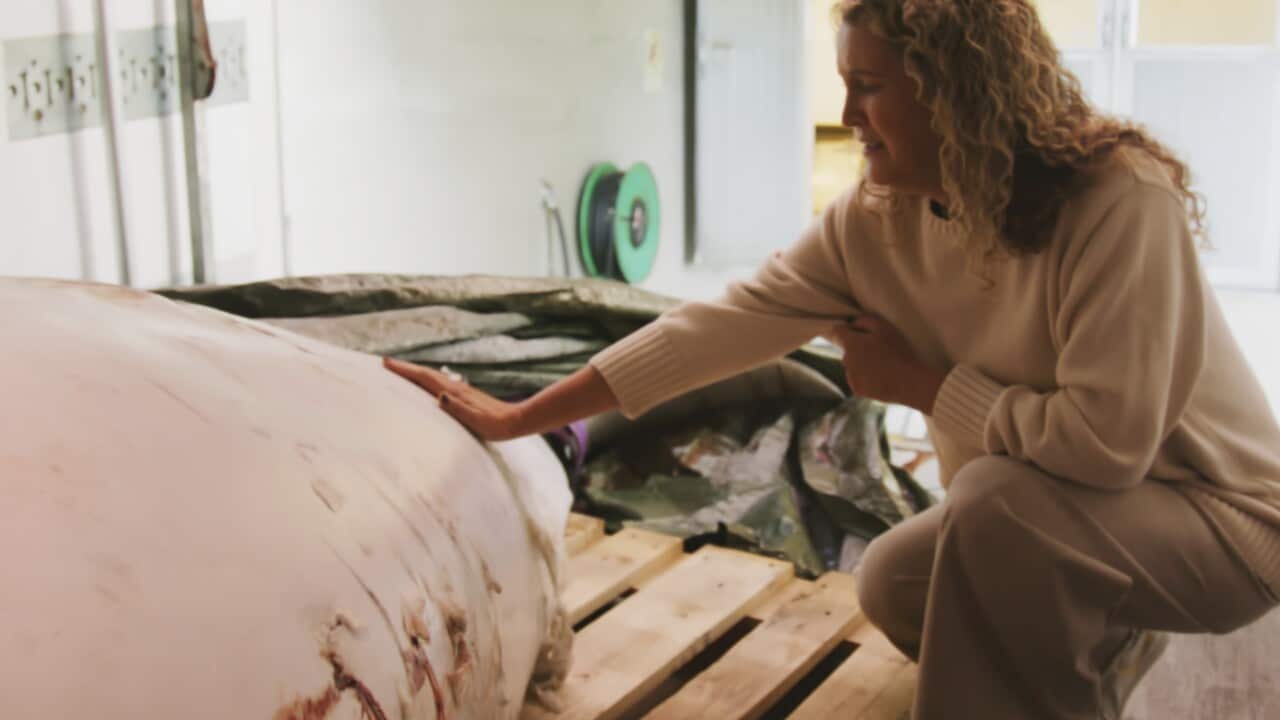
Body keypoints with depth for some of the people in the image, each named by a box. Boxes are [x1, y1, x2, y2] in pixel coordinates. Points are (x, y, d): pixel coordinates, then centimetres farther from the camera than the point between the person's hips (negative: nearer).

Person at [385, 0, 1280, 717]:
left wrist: (918, 382, -20)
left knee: (1000, 498, -31)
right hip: (1053, 516, 7)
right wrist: (515, 418, -11)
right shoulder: (874, 223, -10)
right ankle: (1103, 638, 28)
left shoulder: (1122, 201, -31)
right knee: (894, 589, 10)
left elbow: (1105, 439, -34)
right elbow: (723, 324, -11)